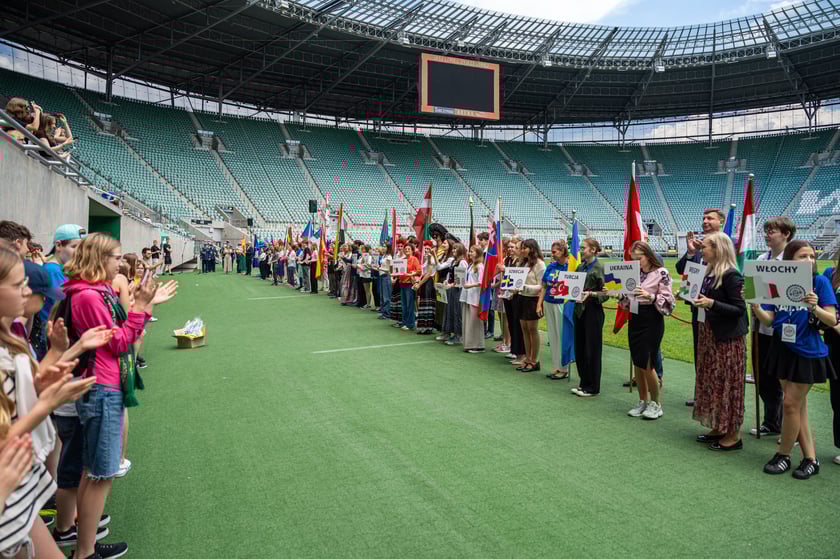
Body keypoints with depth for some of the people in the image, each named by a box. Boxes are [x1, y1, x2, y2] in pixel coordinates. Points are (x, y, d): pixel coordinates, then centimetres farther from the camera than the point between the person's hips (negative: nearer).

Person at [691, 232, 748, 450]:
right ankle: (719, 428, 26)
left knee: (728, 384, 0)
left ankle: (733, 435, 12)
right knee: (712, 382, 14)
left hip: (727, 338, -9)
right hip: (708, 334, 9)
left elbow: (739, 309, -18)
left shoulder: (731, 275, -16)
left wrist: (711, 303, -26)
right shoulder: (709, 272, 9)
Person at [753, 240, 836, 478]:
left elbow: (832, 320, -11)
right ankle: (811, 459, 24)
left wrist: (814, 308, -30)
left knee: (791, 403, -1)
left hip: (808, 352, -4)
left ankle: (784, 455, 19)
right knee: (799, 406, 12)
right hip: (783, 349, 4)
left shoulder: (820, 282, -8)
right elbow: (768, 320, -3)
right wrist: (755, 306, -22)